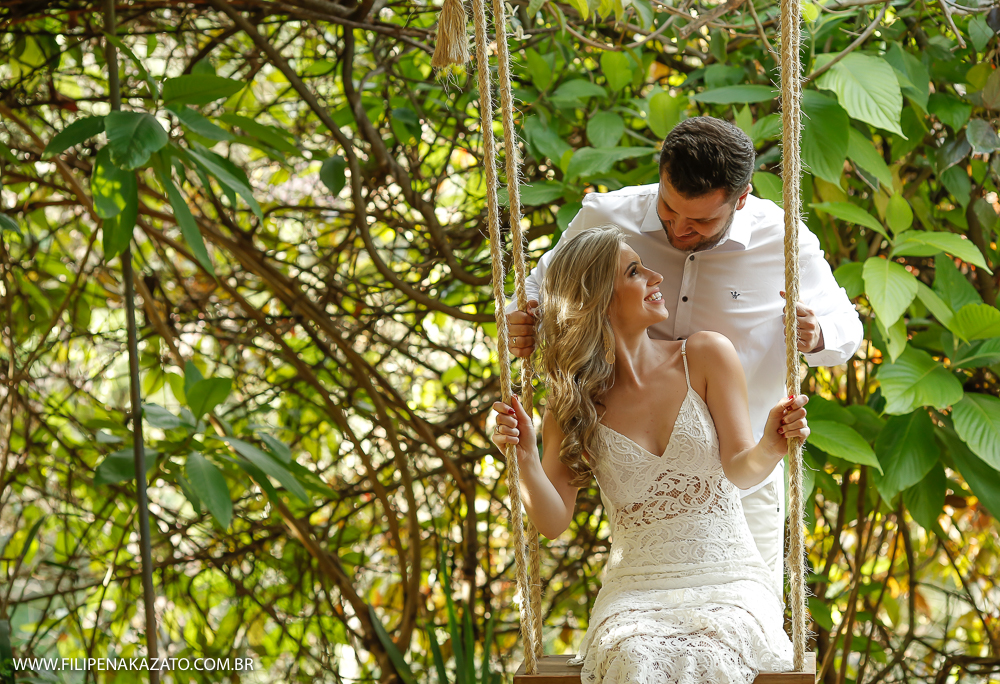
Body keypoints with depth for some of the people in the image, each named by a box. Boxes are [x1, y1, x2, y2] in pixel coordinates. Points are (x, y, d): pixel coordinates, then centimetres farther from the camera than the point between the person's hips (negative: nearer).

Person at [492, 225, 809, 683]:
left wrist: (771, 447, -26)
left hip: (728, 580, 0)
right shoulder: (573, 401, 5)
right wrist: (525, 459, -19)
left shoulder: (706, 357, 3)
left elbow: (740, 472, -3)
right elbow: (554, 521, 0)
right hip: (635, 590, 0)